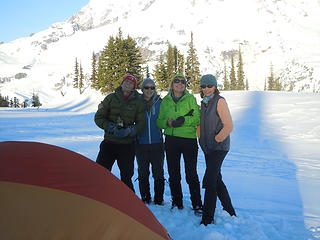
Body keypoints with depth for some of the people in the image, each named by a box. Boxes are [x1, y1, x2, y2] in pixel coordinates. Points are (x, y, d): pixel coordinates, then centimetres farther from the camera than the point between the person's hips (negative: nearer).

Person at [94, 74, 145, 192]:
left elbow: (141, 124, 3)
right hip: (109, 142, 0)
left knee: (126, 176, 8)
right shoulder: (111, 98, 2)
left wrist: (129, 131, -16)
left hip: (127, 145, 0)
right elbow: (98, 117, 2)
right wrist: (111, 127, -14)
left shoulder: (137, 103, 2)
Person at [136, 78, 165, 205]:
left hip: (157, 143, 0)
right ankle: (145, 198, 25)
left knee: (158, 173, 5)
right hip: (141, 144, 0)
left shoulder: (160, 103, 1)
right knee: (143, 174, 9)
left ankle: (158, 199, 21)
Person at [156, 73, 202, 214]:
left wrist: (184, 120, -20)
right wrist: (168, 122, -12)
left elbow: (198, 118, -4)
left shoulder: (190, 99, 2)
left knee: (191, 175, 0)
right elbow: (159, 122, 9)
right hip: (171, 140, 3)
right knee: (173, 174, 9)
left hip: (189, 139, -3)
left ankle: (197, 205, 14)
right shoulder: (165, 101, 9)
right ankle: (177, 203, 25)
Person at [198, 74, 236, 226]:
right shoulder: (204, 102, 13)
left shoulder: (219, 101, -12)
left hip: (218, 148, -8)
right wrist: (202, 141, 14)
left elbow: (229, 126, -16)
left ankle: (207, 219, -1)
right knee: (216, 180, 14)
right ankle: (230, 211, 30)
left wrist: (215, 140, -12)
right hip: (208, 148, 8)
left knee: (209, 182, -11)